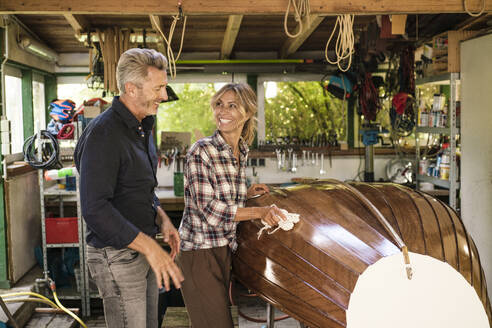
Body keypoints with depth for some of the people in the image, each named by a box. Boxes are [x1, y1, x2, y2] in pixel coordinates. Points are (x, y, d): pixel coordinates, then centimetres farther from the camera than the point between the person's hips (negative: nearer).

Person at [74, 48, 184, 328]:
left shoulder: (142, 128, 11)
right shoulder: (103, 133, -20)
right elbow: (95, 210, -26)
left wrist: (162, 219, 4)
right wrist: (150, 247, -28)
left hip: (144, 249, 9)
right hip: (117, 256, -9)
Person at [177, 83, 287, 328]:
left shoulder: (242, 152, 8)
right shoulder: (201, 151, -15)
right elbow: (208, 209, -21)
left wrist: (247, 193, 8)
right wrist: (261, 212, -24)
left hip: (224, 251, 7)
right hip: (199, 251, -7)